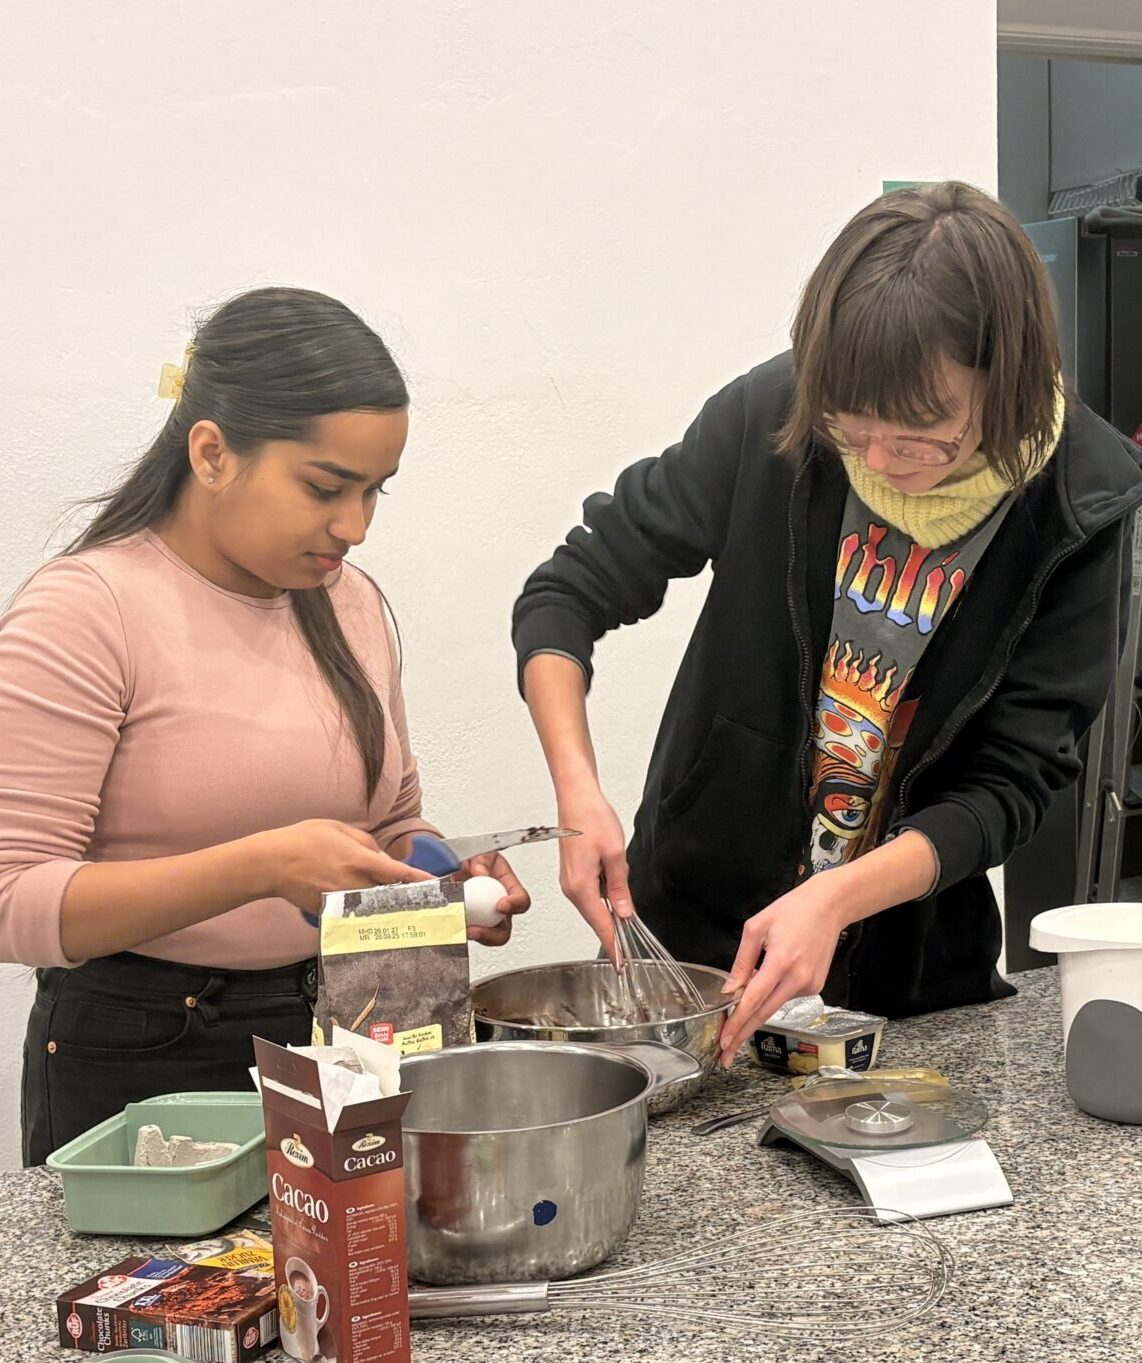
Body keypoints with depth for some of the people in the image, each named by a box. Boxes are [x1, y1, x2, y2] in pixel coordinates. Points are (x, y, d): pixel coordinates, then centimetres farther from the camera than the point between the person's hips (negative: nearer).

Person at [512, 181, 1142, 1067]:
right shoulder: (771, 419, -17)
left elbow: (1014, 782, -14)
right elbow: (566, 595, -9)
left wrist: (834, 901, -29)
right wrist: (579, 791, -25)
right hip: (691, 927, 0)